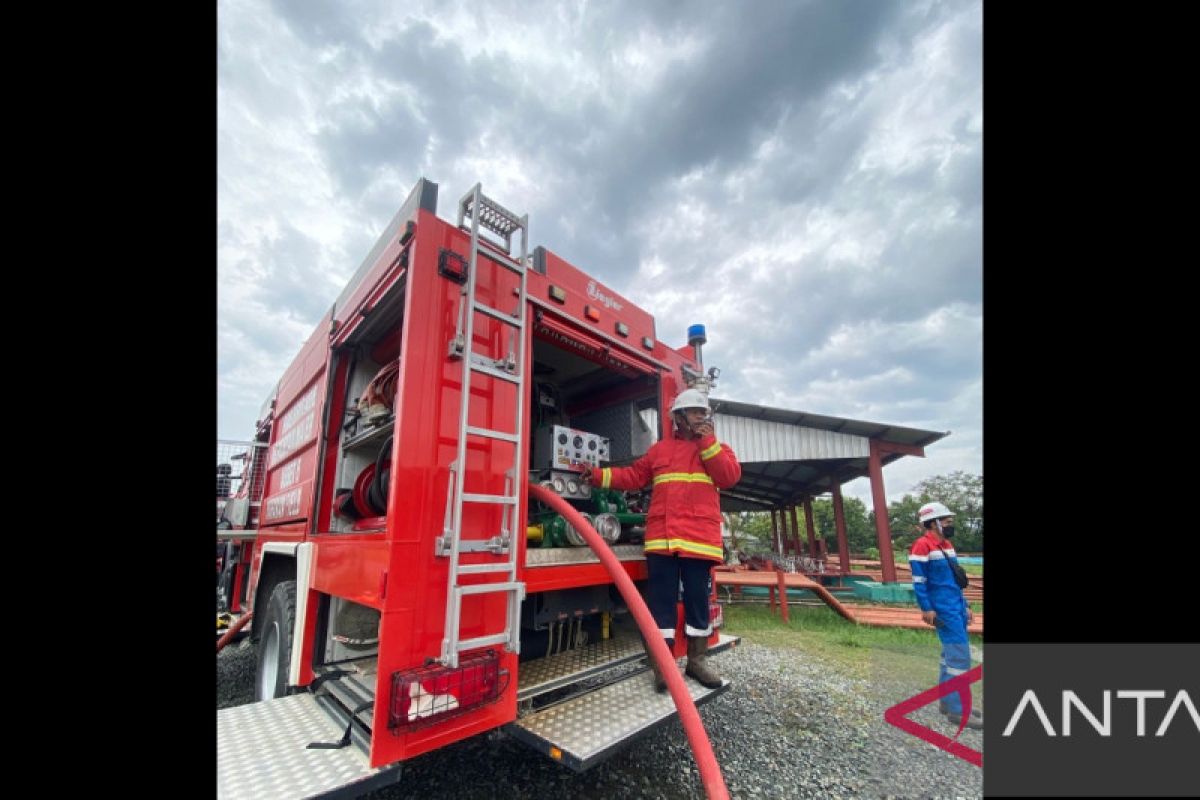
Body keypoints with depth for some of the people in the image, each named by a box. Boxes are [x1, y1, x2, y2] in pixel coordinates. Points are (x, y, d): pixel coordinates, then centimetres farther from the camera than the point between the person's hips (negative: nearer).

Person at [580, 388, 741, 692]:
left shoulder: (717, 448, 13)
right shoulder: (659, 449, 15)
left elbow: (730, 477, -5)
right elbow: (633, 476, 13)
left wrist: (707, 441, -6)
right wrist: (598, 475, 2)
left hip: (699, 538, 0)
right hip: (662, 537, 1)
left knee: (697, 598, 8)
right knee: (661, 599, 3)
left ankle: (697, 660, 26)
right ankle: (662, 664, 15)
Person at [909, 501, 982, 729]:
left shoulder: (946, 544, 13)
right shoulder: (922, 546, -16)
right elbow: (919, 581, -16)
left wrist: (964, 606, 19)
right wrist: (926, 608, -17)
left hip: (956, 608, 9)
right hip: (944, 610, -9)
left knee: (951, 654, 15)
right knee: (960, 656, -7)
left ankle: (948, 701, 26)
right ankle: (957, 710, 2)